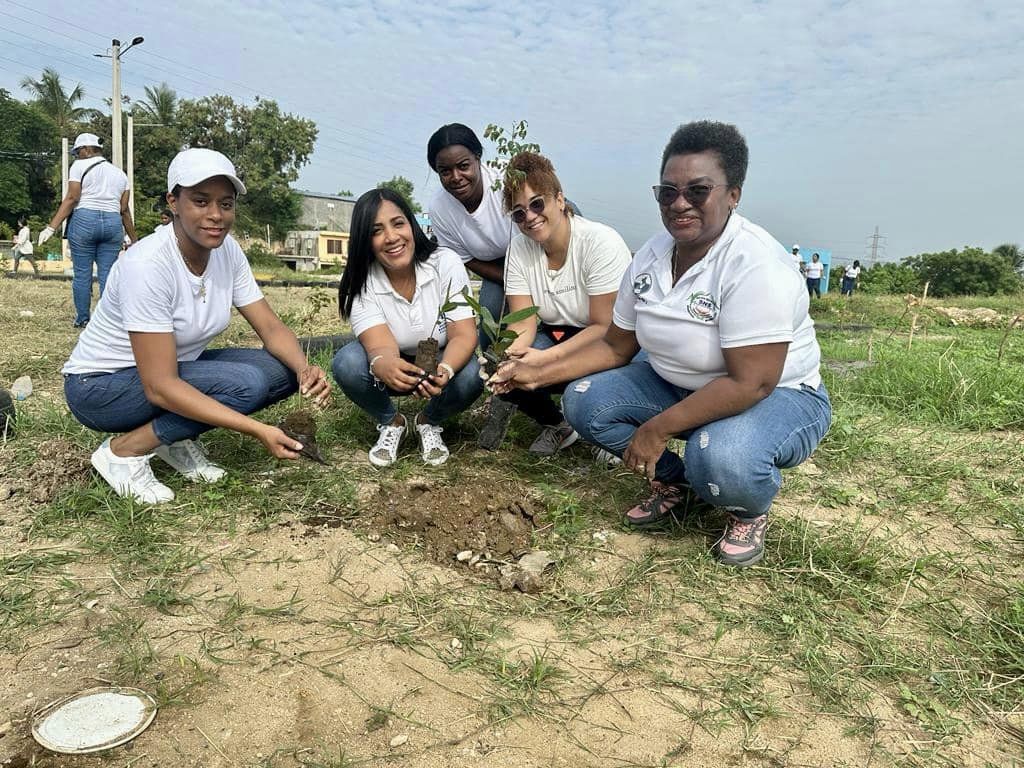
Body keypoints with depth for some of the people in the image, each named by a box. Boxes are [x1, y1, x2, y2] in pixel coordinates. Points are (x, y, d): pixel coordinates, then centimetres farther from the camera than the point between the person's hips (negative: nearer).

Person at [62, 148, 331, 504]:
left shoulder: (227, 251, -9)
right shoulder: (147, 264, -30)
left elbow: (272, 328, -7)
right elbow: (159, 387, -32)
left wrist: (305, 370, -30)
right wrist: (258, 430, -38)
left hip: (177, 369, 7)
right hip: (101, 387, -7)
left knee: (286, 370, -13)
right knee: (245, 382, -29)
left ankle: (177, 438, 3)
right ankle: (124, 450, -10)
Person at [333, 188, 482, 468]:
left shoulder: (446, 263, -21)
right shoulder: (362, 282, -19)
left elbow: (463, 335, -26)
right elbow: (382, 347, -31)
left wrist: (444, 371, -49)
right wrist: (383, 365, -58)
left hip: (442, 363, 0)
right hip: (392, 369, 1)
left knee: (471, 375, -33)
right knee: (346, 363, -29)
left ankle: (429, 422, 1)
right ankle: (390, 423, 1)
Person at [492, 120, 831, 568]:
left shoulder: (755, 266, -27)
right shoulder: (651, 257, -5)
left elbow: (750, 384, -31)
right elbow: (616, 347, 4)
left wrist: (658, 428, -29)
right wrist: (539, 374, -5)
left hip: (776, 397, -7)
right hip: (678, 383, 7)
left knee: (720, 460, -38)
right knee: (583, 401, -8)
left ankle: (750, 512, 1)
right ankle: (673, 479, 14)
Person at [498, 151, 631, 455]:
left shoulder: (601, 242, -21)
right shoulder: (520, 247, -5)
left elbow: (605, 327, -22)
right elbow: (524, 322, -9)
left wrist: (546, 358, -32)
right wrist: (509, 351, -33)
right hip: (555, 335, 5)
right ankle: (557, 425, 8)